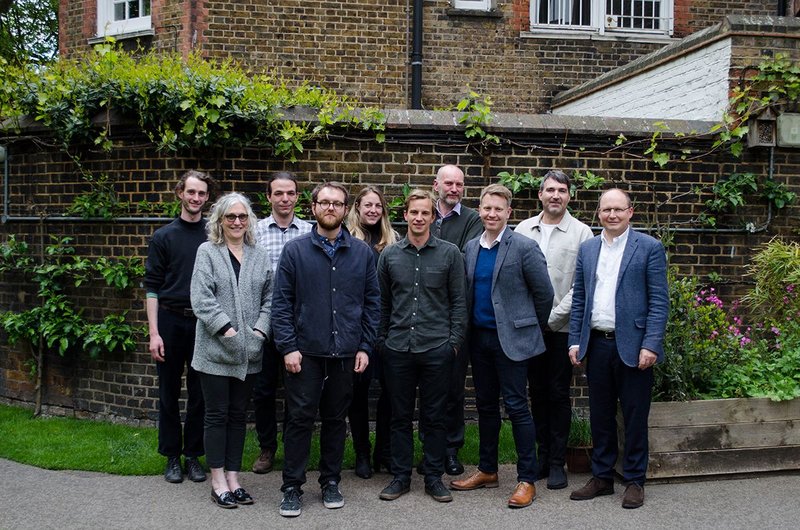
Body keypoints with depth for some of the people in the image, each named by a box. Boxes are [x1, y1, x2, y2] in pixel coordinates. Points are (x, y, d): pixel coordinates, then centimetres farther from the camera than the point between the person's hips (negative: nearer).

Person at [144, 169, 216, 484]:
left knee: (199, 394, 6)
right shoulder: (164, 237, 1)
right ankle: (172, 456, 19)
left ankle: (193, 455, 18)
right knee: (169, 394, 7)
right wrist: (153, 332, -8)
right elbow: (152, 287, -1)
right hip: (170, 320, -1)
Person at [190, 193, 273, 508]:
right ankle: (218, 482, 11)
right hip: (216, 350, -4)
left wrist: (260, 331, -7)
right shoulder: (207, 252, -1)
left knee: (239, 415, 9)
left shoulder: (260, 256, 10)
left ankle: (233, 478, 18)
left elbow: (269, 298, 7)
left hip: (248, 352, 4)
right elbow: (201, 298, -10)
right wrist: (227, 330, -16)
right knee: (217, 415, 3)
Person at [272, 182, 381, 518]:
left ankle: (331, 482, 25)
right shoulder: (295, 250, -1)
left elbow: (372, 302, 7)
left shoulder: (362, 253, 5)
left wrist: (365, 347, 1)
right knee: (300, 418, 1)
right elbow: (281, 303, -2)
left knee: (336, 419, 12)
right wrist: (288, 347, -9)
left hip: (345, 353, 2)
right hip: (305, 352, -2)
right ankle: (292, 487, 13)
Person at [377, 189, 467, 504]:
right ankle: (400, 476, 20)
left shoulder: (450, 253, 2)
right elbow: (383, 302, 11)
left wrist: (454, 341, -2)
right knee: (400, 416, 9)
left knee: (434, 417, 6)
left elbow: (458, 301, 3)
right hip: (398, 348, 2)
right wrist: (381, 339, 7)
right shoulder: (389, 255, 6)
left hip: (437, 348, -1)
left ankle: (433, 477, 18)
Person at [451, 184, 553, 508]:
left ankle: (527, 479, 5)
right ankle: (487, 471, 27)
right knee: (486, 405, 14)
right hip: (479, 337, 6)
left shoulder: (524, 248, -10)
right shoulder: (471, 249, 8)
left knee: (516, 406, -3)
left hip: (511, 339, -6)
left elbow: (544, 293, -4)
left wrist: (533, 328, 5)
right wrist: (468, 332, 11)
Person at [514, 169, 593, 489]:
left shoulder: (581, 233, -2)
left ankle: (557, 462, 11)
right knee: (537, 391, 10)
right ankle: (542, 454, 22)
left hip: (562, 327, -3)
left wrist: (553, 316, -12)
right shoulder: (523, 229, 8)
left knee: (558, 394, 2)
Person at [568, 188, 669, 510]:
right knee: (600, 416, 12)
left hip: (633, 346, -4)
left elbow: (659, 301, -6)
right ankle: (602, 477, 23)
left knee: (635, 417, 5)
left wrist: (650, 345, -14)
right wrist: (575, 341, 5)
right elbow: (578, 299, 12)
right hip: (597, 344, 4)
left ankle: (634, 480, 17)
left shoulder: (649, 248, -2)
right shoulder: (587, 249, 11)